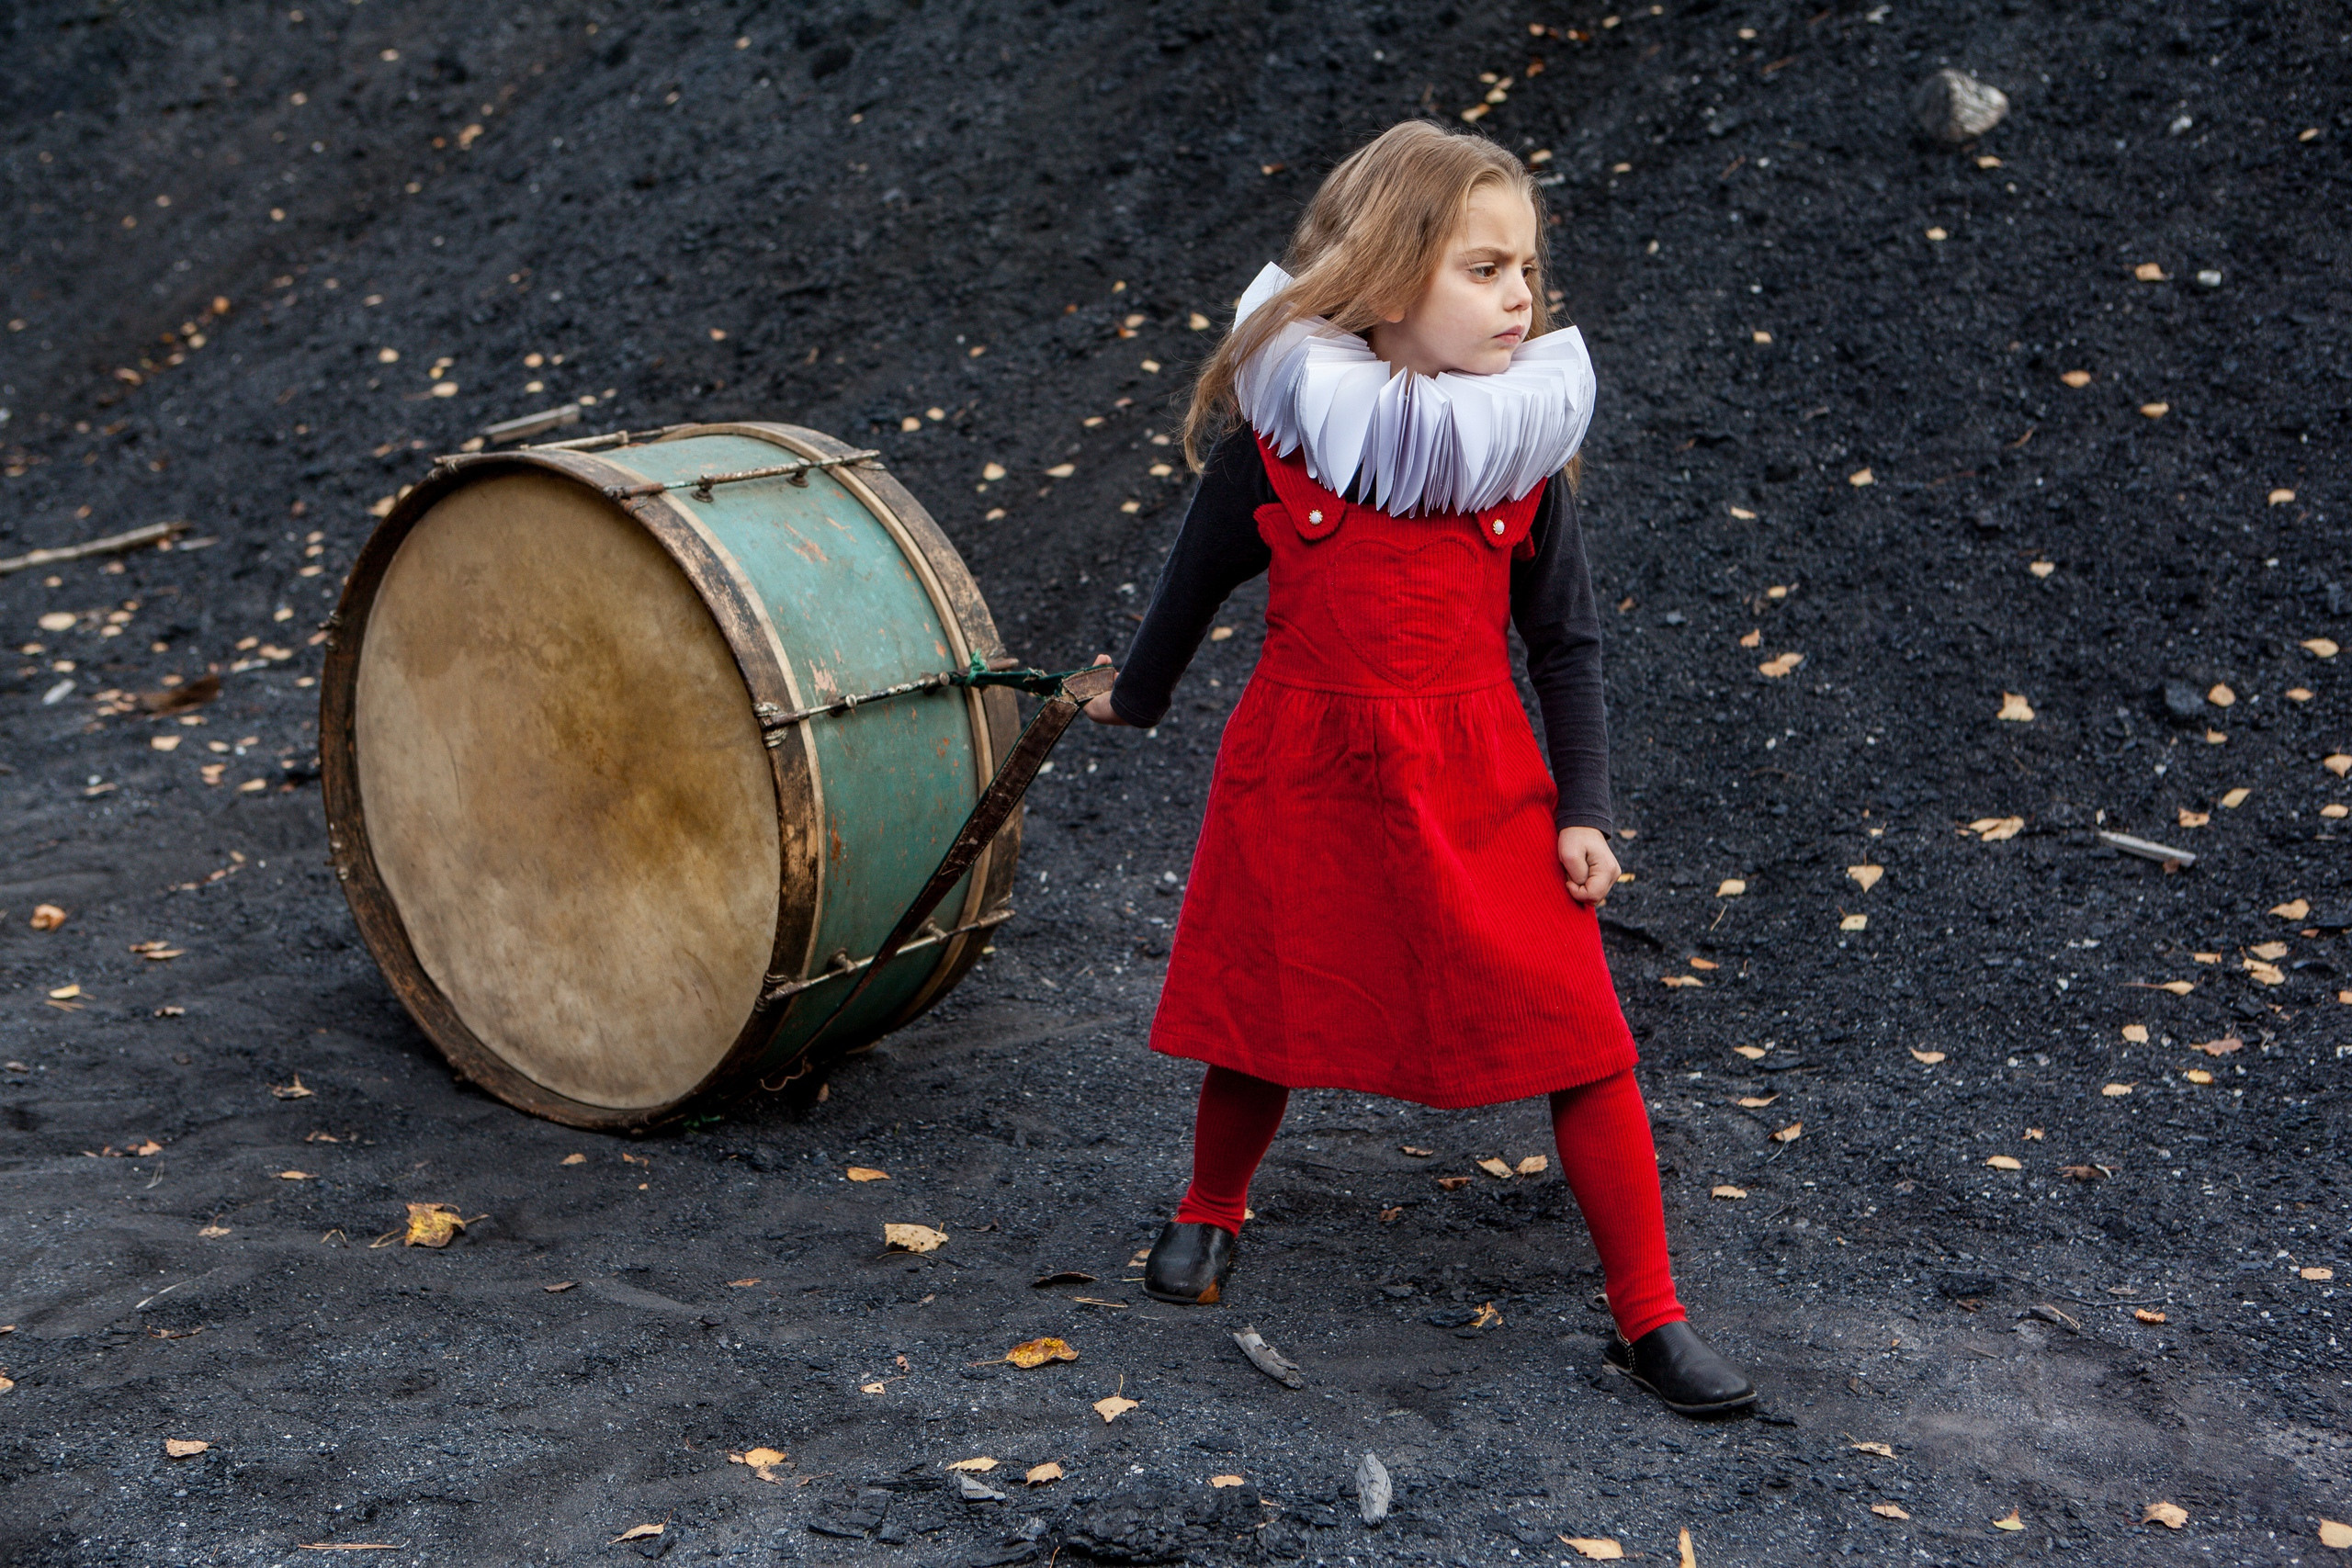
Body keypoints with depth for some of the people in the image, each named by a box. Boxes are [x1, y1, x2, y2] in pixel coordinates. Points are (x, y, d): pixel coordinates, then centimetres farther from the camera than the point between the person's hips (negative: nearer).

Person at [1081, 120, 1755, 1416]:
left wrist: (1582, 809, -3)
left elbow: (1568, 645, 3)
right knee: (1267, 1018, 14)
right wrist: (1137, 697, 22)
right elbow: (1198, 577, 8)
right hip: (1301, 774, -1)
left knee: (1581, 1037, -2)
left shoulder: (1526, 457, -4)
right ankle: (1211, 1210, 45)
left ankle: (1650, 1318, 11)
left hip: (1481, 787, 1)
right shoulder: (1278, 439, -9)